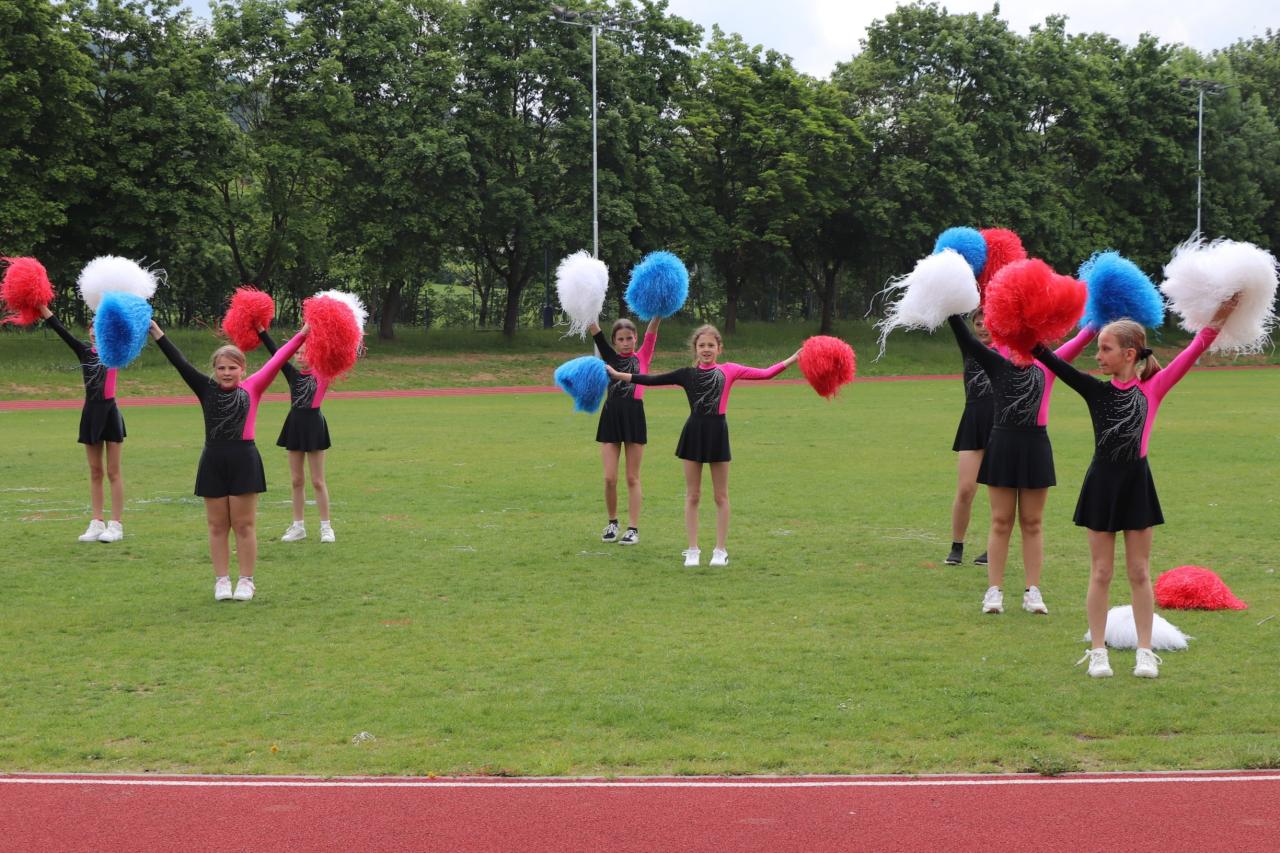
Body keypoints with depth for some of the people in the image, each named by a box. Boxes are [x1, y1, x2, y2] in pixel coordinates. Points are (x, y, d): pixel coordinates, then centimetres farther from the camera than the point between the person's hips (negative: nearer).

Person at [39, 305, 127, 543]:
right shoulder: (85, 351, 6)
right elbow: (61, 330, 0)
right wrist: (42, 307, -7)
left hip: (110, 412, -4)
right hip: (91, 412, 4)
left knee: (113, 472, 0)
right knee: (95, 472, 9)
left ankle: (116, 524, 3)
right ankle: (97, 523, 13)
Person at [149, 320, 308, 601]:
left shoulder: (252, 388, 1)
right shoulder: (207, 389, 4)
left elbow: (277, 360, -3)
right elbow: (179, 362, 0)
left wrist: (302, 334, -8)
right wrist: (157, 334, -6)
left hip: (244, 461, -2)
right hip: (213, 461, 2)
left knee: (244, 525, 3)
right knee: (217, 525, 7)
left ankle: (246, 581, 12)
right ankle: (222, 581, 15)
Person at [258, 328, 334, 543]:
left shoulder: (322, 375, -4)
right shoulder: (292, 374, 6)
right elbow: (275, 352, 1)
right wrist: (261, 331, -7)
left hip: (314, 425, -5)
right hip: (295, 425, 5)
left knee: (318, 481, 0)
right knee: (296, 480, 10)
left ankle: (326, 527, 8)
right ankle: (298, 526, 17)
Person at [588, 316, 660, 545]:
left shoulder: (642, 357, 8)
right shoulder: (610, 357, 10)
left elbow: (651, 332, -5)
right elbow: (594, 331, 1)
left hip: (634, 416, -1)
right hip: (611, 415, 1)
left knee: (632, 478, 4)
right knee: (609, 478, 1)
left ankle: (633, 529, 7)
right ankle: (612, 523, 19)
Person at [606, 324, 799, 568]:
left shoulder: (729, 370, 3)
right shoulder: (687, 374, 5)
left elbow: (765, 374, -3)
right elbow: (652, 380, 3)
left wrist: (792, 359, -12)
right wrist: (619, 375, -1)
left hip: (718, 433, -1)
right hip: (694, 433, 1)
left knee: (721, 495, 7)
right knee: (692, 495, 6)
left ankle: (721, 550, 16)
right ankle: (693, 550, 13)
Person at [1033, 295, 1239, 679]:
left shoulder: (1152, 388, -1)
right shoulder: (1095, 390, 0)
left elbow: (1190, 355, -7)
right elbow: (1055, 363, -7)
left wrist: (1217, 321, -15)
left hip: (1137, 484, 0)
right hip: (1102, 483, 0)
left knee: (1139, 572, 8)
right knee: (1101, 572, 6)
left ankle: (1145, 651, 16)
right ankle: (1098, 651, 14)